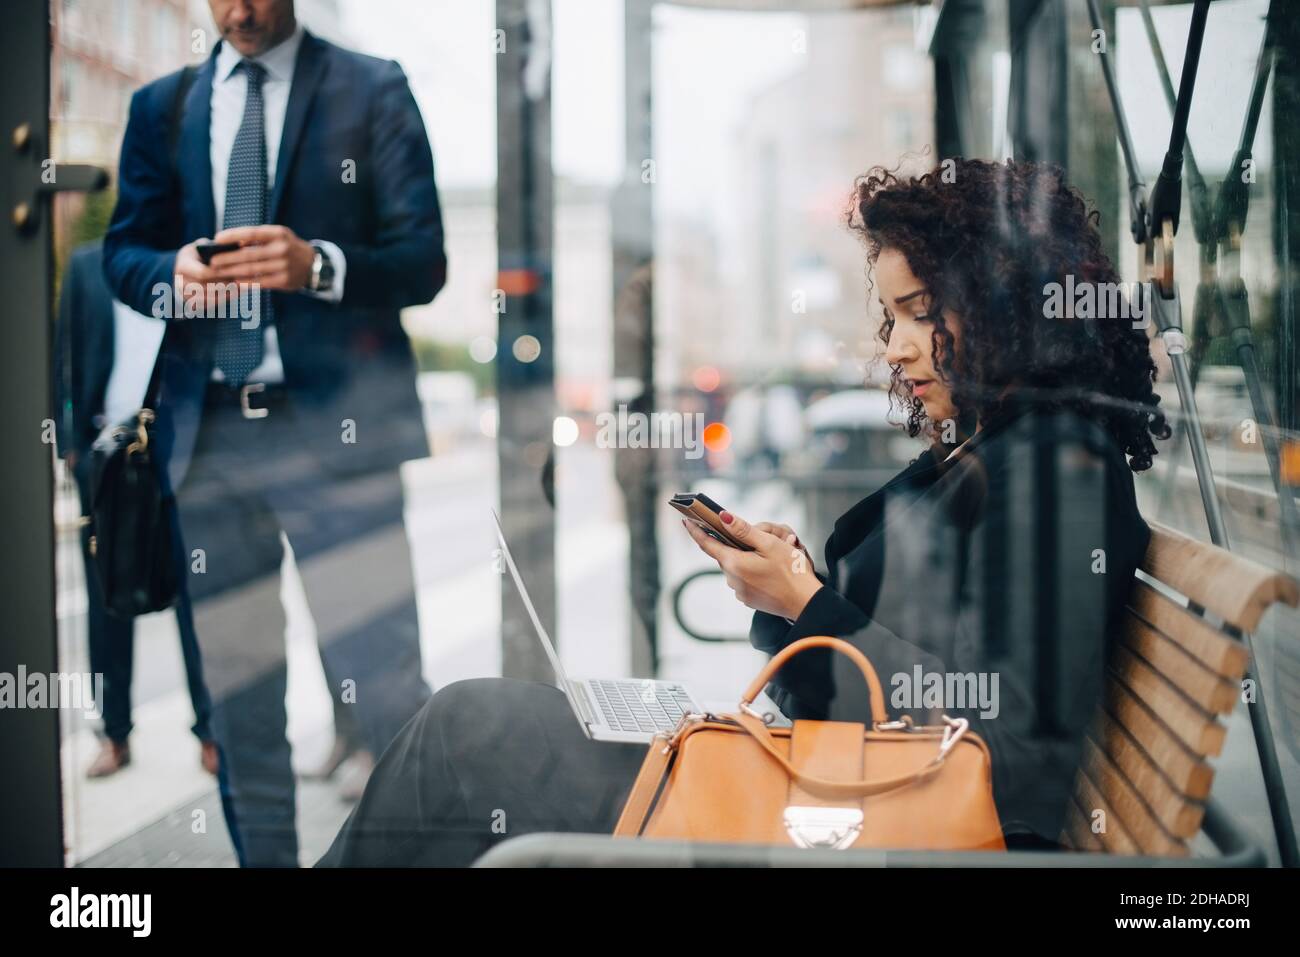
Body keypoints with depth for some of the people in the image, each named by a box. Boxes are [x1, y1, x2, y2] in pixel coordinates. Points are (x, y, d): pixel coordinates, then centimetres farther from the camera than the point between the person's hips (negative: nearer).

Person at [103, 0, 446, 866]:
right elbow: (122, 251, 12)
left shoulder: (373, 90, 4)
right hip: (208, 430, 4)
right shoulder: (162, 106, 15)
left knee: (386, 690, -9)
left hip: (335, 427, -3)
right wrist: (173, 274, -12)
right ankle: (263, 858, 22)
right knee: (239, 695, 10)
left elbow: (423, 262, -2)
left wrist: (318, 265, -21)